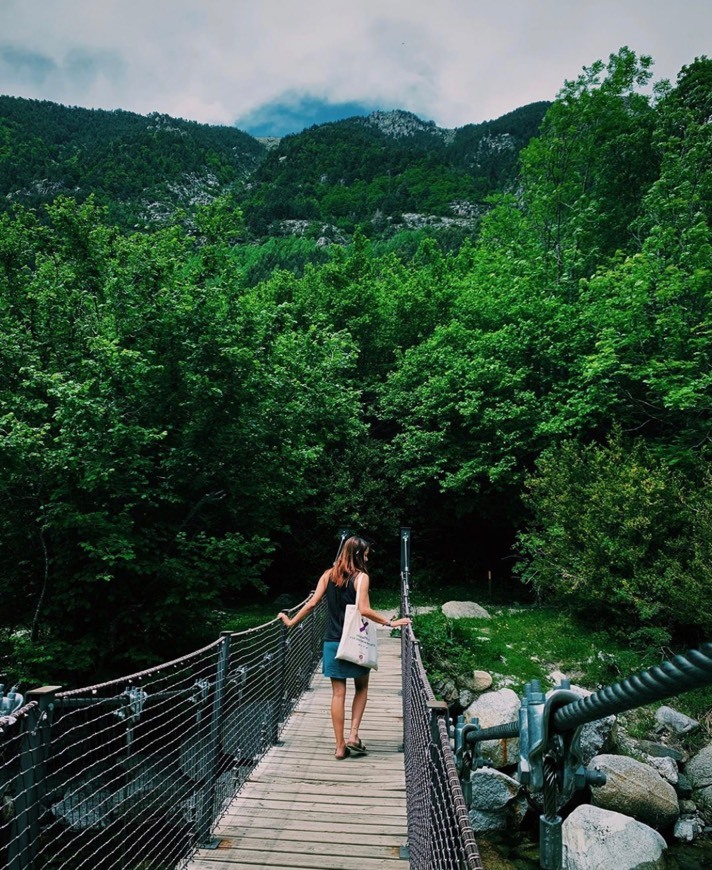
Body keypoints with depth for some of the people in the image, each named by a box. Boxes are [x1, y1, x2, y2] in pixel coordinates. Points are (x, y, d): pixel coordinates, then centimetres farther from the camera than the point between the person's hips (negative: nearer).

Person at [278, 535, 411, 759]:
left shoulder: (328, 575, 4)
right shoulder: (361, 577, -9)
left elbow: (312, 603, 1)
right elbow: (364, 610, -17)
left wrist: (291, 621, 11)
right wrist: (391, 623, -10)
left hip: (332, 642, 4)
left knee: (338, 693, 8)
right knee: (361, 687, 17)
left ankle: (340, 746, 11)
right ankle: (353, 735, 7)